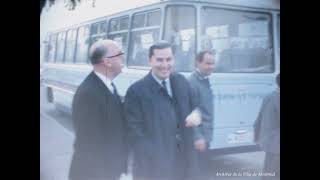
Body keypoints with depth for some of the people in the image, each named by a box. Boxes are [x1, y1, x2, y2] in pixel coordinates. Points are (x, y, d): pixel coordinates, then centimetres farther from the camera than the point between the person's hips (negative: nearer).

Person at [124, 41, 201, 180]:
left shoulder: (181, 82, 5)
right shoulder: (137, 91, -12)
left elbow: (192, 107, 18)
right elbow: (135, 131, -14)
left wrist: (196, 114, -7)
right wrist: (153, 160, -22)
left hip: (181, 162, 6)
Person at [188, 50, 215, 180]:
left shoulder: (205, 80, 10)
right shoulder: (192, 82, -20)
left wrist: (205, 134, 19)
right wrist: (197, 137, -23)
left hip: (205, 134, 9)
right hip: (199, 136, -9)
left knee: (203, 169, 19)